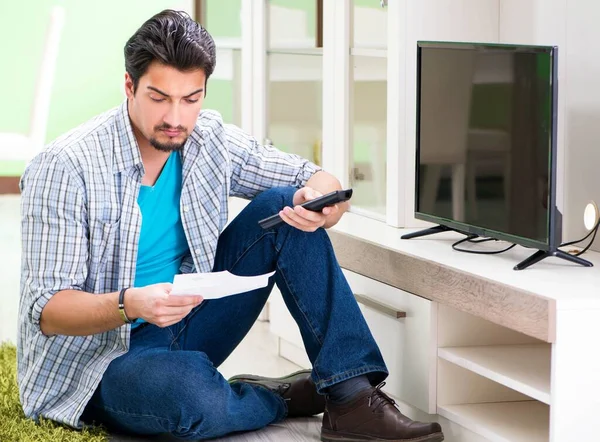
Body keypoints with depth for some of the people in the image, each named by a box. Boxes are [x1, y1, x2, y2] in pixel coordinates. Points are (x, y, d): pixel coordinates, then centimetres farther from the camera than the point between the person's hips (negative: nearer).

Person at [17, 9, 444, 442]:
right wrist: (130, 305, -40)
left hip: (181, 328, 6)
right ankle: (284, 398, -5)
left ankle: (353, 398, -15)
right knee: (189, 390, -41)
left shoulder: (210, 140, -2)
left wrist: (320, 205, -24)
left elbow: (323, 182, 2)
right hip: (97, 359, -6)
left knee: (284, 207, -9)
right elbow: (47, 309, -21)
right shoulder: (65, 167, -19)